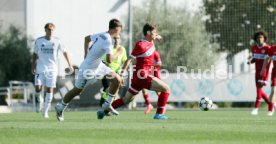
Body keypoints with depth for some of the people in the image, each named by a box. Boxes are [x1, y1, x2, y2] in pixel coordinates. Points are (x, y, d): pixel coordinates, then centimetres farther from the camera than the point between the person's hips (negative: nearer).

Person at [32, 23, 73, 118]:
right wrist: (33, 67, 7)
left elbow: (64, 52, 9)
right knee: (38, 87, -13)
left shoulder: (57, 41, -1)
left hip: (52, 68, 0)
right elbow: (35, 54, 11)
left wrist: (69, 64, 6)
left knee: (50, 89, -4)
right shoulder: (39, 41, 1)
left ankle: (45, 111, 5)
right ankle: (40, 101, 20)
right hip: (40, 68, 0)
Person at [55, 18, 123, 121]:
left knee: (117, 80, 1)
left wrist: (86, 55, 16)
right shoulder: (108, 41, -28)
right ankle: (60, 107, 29)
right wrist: (118, 53, -16)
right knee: (77, 90, 8)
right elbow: (109, 60, -34)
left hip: (98, 65, 9)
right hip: (88, 69, -9)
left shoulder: (101, 35, -2)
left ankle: (108, 104, 13)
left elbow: (87, 38, 14)